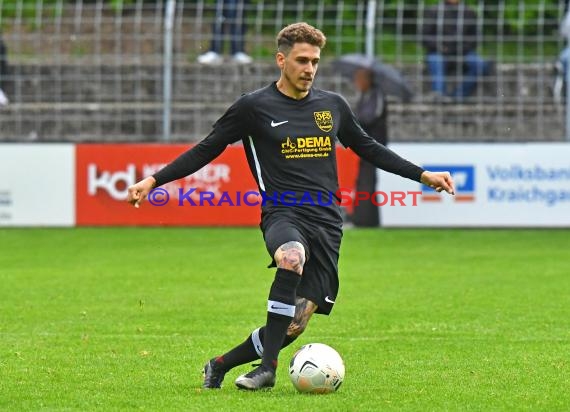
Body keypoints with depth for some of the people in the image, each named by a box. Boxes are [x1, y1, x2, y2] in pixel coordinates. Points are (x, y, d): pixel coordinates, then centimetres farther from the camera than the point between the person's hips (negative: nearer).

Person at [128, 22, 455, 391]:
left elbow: (368, 148, 28)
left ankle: (221, 365, 16)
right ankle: (267, 367, -34)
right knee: (292, 257, -41)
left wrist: (422, 175, 25)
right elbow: (207, 150, 8)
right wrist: (154, 180, -1)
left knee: (296, 324, -6)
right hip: (283, 215, -4)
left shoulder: (333, 105, 14)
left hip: (327, 223, 4)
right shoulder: (254, 107, 3)